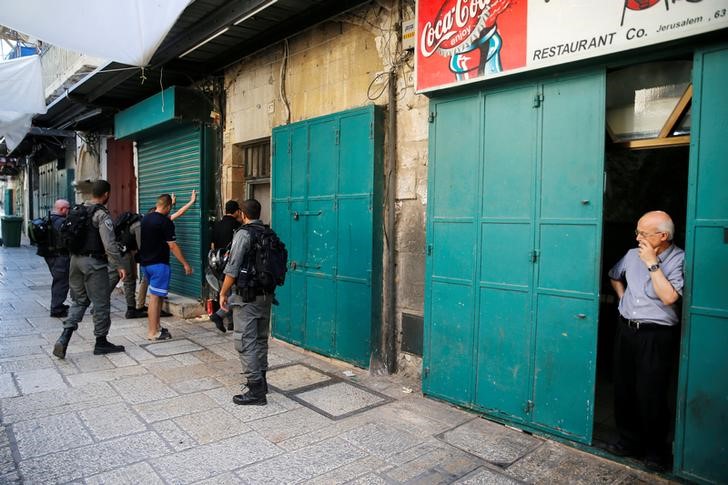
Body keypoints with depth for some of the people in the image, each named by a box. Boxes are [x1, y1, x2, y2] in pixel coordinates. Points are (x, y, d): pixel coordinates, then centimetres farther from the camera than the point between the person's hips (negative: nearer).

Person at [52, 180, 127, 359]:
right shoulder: (102, 214, -13)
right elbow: (109, 244, -19)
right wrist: (119, 266, -14)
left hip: (75, 259, 8)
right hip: (94, 262, -8)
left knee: (79, 300, 16)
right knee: (101, 303, 4)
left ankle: (64, 338, 3)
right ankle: (101, 342, 13)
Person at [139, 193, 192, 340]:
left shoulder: (145, 218, 10)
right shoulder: (165, 222, -14)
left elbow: (142, 240, 18)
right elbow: (172, 246, -17)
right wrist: (185, 264, -13)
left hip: (145, 262, 8)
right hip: (158, 264, -8)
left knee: (157, 295, 17)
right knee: (155, 297, -4)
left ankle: (156, 327, 23)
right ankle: (153, 332, 1)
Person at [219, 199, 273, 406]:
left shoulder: (243, 234, -12)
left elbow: (232, 269, -14)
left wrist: (223, 293, -4)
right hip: (266, 294, 7)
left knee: (246, 342, -3)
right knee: (261, 338, 16)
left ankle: (256, 390, -3)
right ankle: (261, 380, 27)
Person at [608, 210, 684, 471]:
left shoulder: (679, 259, -11)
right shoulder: (632, 254, 5)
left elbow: (669, 297, -24)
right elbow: (614, 276, 24)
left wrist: (652, 263, -20)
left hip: (656, 335, -5)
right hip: (626, 330, 6)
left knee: (650, 394, 0)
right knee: (624, 389, 12)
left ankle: (656, 449, 21)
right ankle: (630, 440, 29)